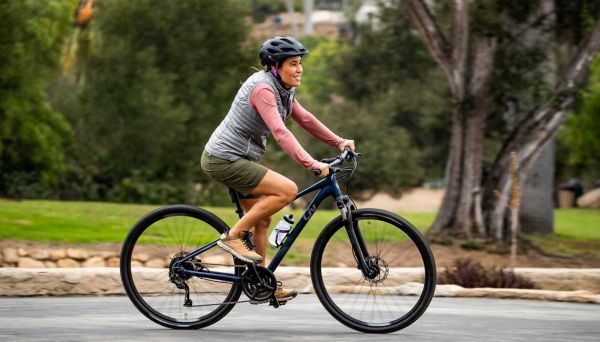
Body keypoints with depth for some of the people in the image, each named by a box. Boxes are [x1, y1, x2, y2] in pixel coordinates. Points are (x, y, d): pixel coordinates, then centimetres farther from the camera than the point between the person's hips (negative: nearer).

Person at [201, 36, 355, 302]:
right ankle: (233, 236, -10)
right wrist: (312, 164, -38)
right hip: (224, 160, -10)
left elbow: (305, 119, 17)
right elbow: (280, 132, -32)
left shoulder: (283, 90, 8)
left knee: (262, 220, 15)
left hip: (237, 159, 10)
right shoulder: (262, 88, -22)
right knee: (288, 190, -19)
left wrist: (339, 142, 8)